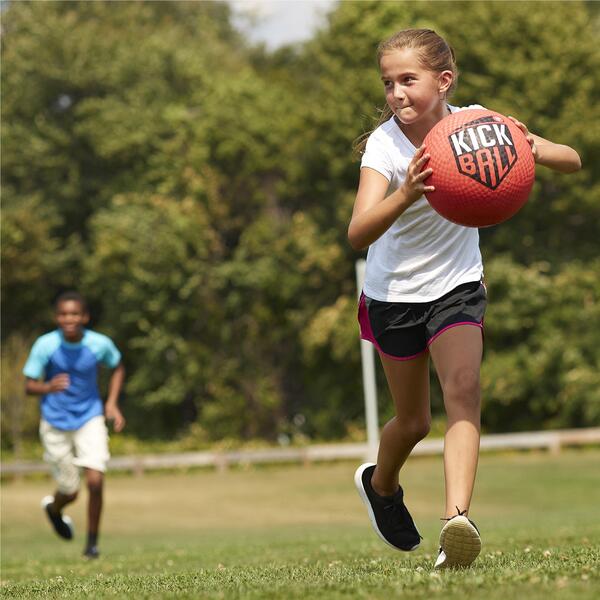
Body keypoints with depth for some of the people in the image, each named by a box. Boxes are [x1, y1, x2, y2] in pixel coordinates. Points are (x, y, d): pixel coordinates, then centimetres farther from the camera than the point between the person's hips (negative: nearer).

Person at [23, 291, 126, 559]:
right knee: (70, 491, 7)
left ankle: (92, 542, 5)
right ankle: (53, 508, 46)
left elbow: (117, 368, 9)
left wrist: (112, 402, -2)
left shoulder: (100, 344, -13)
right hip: (55, 423, -1)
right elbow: (29, 386, -12)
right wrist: (49, 387, -34)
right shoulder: (45, 345, -17)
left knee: (95, 481, -16)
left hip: (90, 419, 1)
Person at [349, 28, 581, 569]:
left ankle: (458, 520, -30)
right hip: (394, 293, -1)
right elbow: (358, 235, -36)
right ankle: (380, 484, 43)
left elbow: (572, 161, -13)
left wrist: (532, 149, -35)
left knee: (463, 389, -22)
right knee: (413, 420, 11)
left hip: (457, 285, 1)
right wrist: (407, 193, -54)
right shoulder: (384, 145, -21)